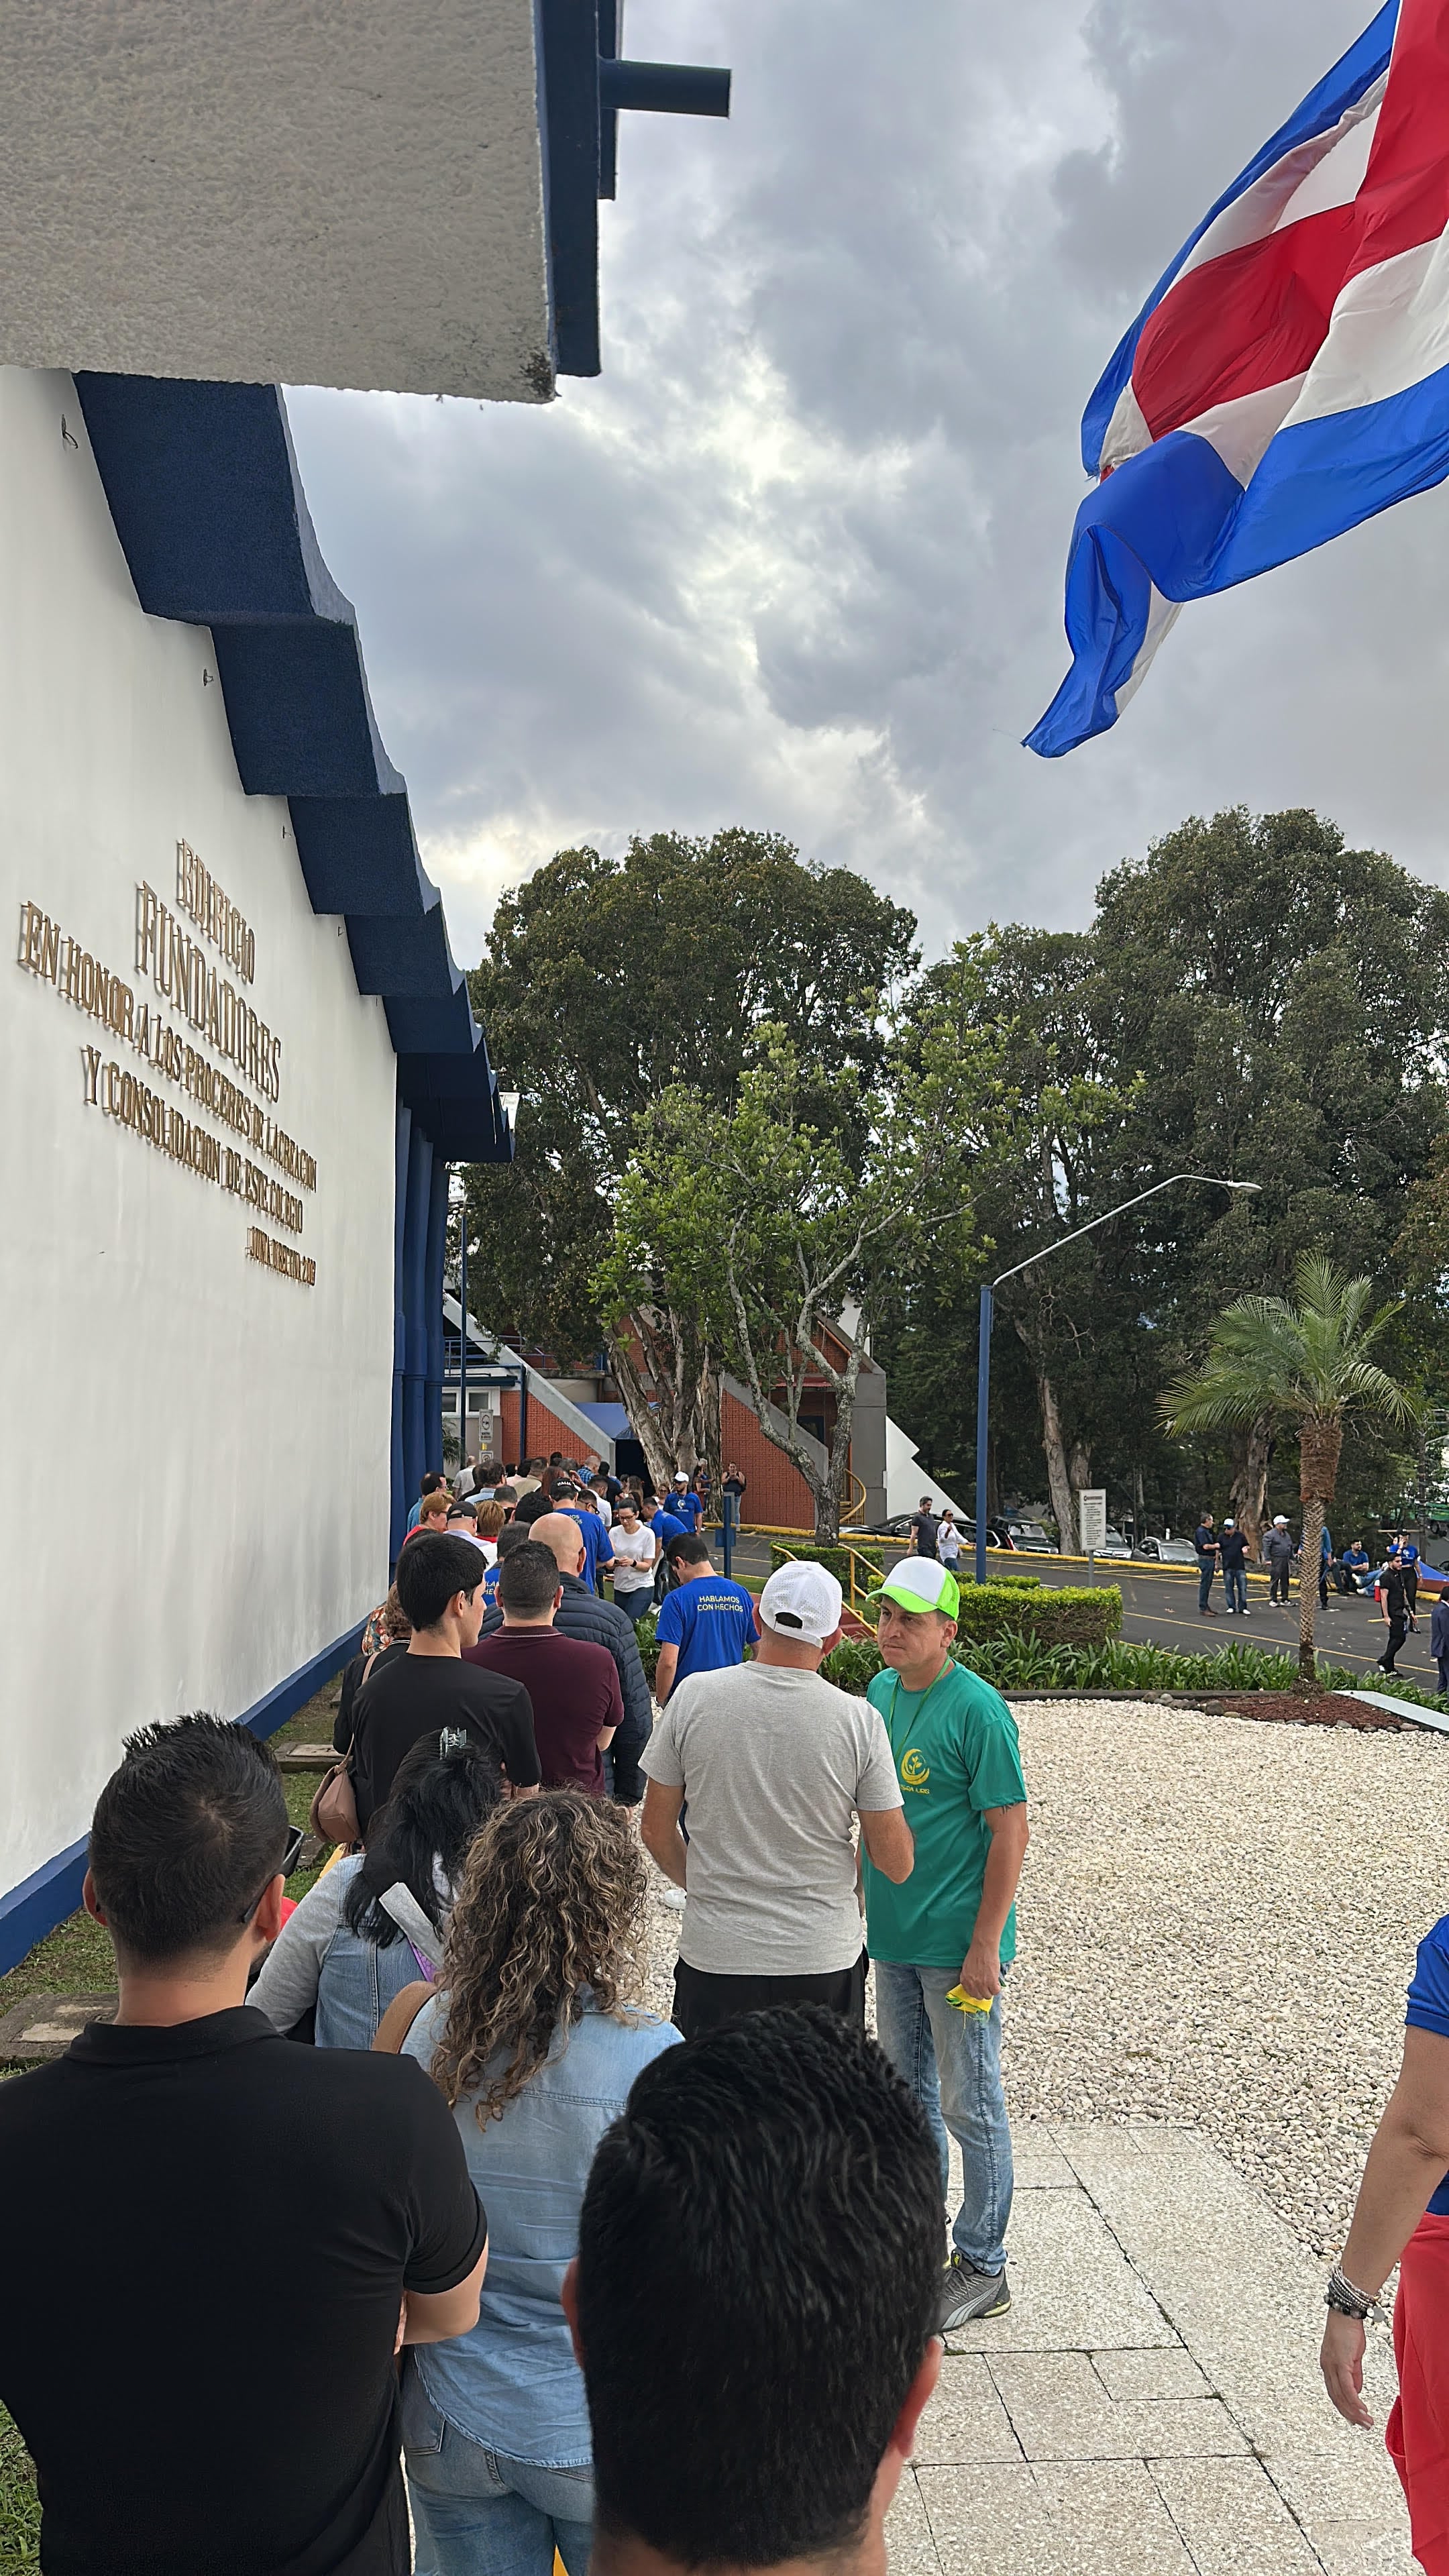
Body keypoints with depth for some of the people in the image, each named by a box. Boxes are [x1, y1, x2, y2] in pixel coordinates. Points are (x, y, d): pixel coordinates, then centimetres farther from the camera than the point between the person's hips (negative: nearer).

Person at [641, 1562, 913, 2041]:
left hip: (715, 1953, 1)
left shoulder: (693, 1697, -8)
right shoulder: (859, 1720, -10)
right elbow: (897, 1863, -5)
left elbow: (656, 1830, 2)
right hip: (825, 1961, 0)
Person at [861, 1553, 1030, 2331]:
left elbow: (1010, 1830, -17)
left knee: (971, 2105, 6)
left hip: (956, 1942, -7)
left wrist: (984, 1945, -19)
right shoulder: (880, 1692, 4)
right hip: (892, 1932, 7)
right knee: (908, 2093, 19)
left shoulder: (977, 1709, -18)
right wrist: (859, 1888, 15)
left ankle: (982, 2267, 21)